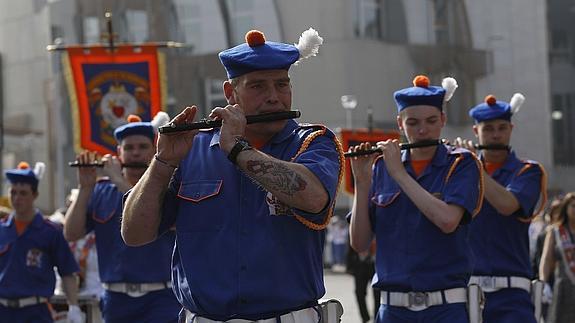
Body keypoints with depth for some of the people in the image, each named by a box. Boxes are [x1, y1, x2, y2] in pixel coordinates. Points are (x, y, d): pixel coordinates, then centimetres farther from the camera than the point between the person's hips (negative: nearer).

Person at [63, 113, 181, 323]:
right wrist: (85, 187, -6)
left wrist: (120, 182, -18)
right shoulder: (101, 192, 11)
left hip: (161, 300, -4)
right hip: (117, 300, 4)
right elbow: (71, 234, 4)